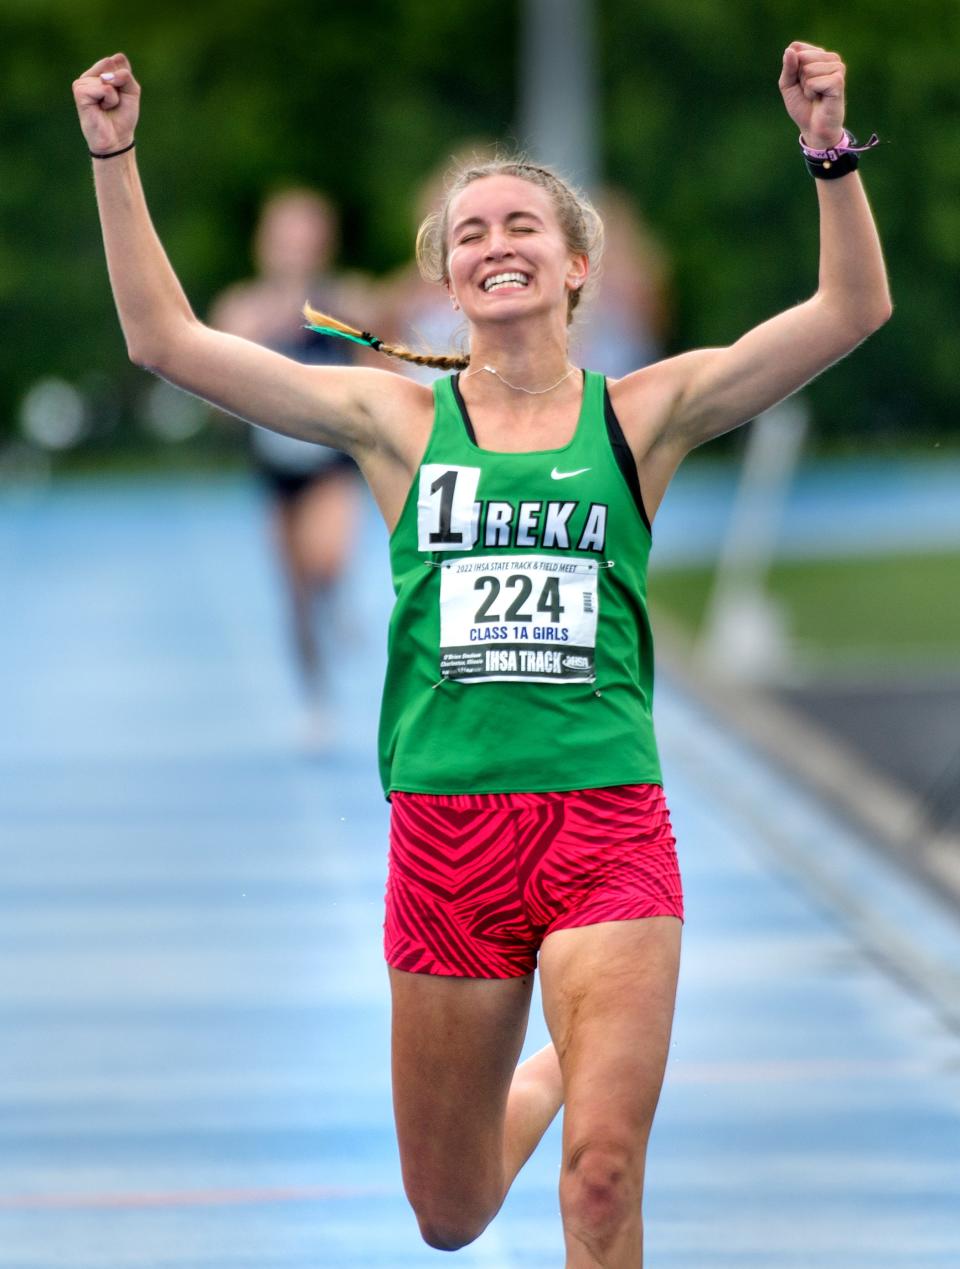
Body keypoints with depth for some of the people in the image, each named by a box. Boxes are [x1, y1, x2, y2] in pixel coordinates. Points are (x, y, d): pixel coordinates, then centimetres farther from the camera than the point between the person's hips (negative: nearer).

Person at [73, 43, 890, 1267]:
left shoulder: (640, 414, 4)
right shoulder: (398, 421, 6)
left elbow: (851, 309, -4)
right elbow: (165, 337, 4)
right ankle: (555, 1072, 44)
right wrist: (114, 159, -2)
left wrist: (829, 152, -17)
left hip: (607, 831, -2)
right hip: (444, 833, 2)